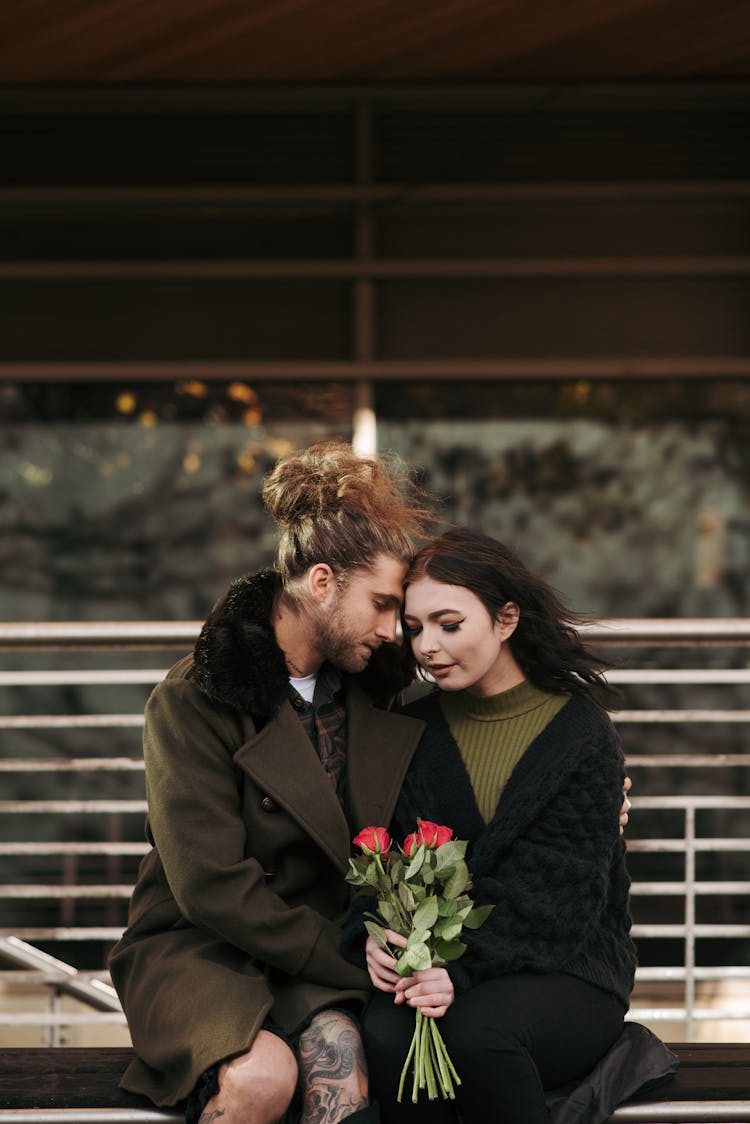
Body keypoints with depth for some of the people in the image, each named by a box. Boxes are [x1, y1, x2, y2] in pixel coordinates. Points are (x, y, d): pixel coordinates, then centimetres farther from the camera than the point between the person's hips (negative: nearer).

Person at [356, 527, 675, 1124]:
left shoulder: (581, 732, -4)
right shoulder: (415, 729, 9)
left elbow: (563, 893, -11)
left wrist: (464, 969, -25)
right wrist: (372, 936, -17)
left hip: (566, 972, -3)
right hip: (436, 967, 3)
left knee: (477, 1031, -36)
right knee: (388, 1036, -31)